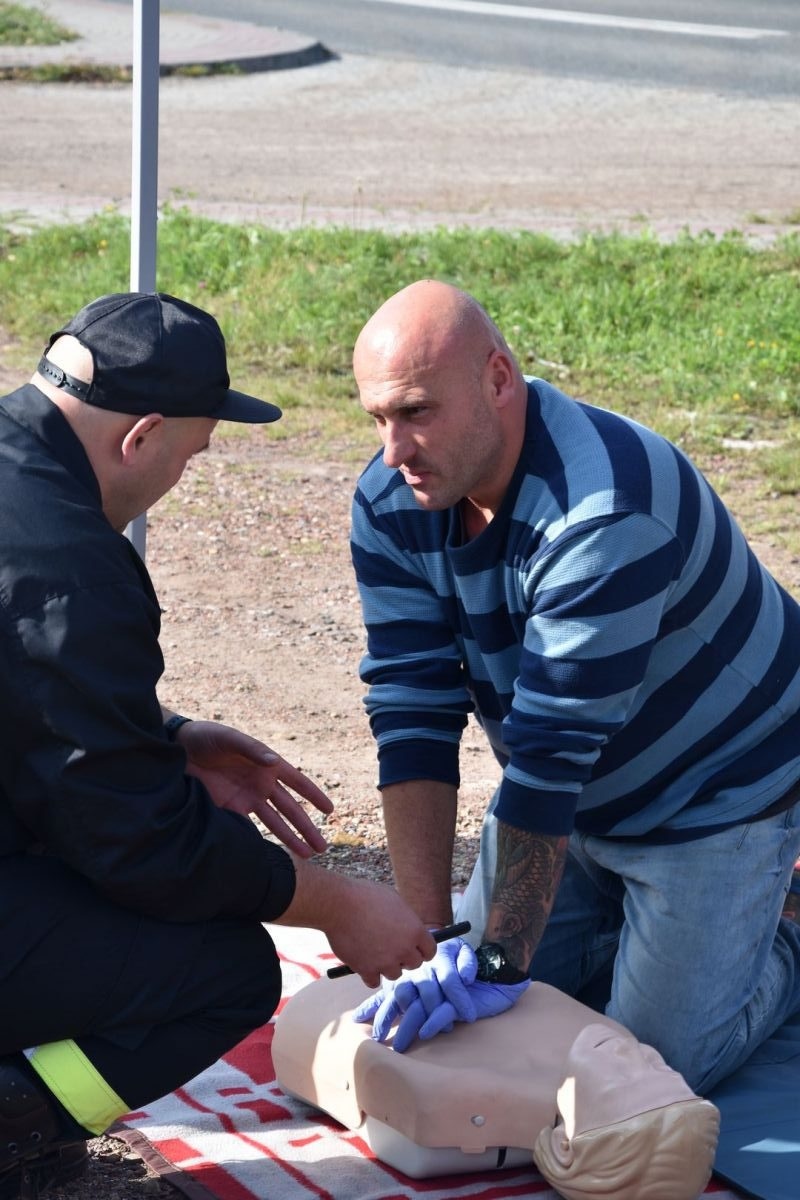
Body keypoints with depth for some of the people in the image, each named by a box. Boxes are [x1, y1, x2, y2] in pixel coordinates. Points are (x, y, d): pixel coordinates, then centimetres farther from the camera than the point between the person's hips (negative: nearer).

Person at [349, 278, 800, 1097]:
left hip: (717, 795, -7)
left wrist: (497, 963, -36)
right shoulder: (391, 505, -13)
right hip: (572, 798, 7)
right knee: (470, 1010, 6)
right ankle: (633, 919, 27)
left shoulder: (602, 514, -36)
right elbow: (413, 718, -16)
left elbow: (553, 748, -37)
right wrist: (429, 935, -22)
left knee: (654, 1066, -10)